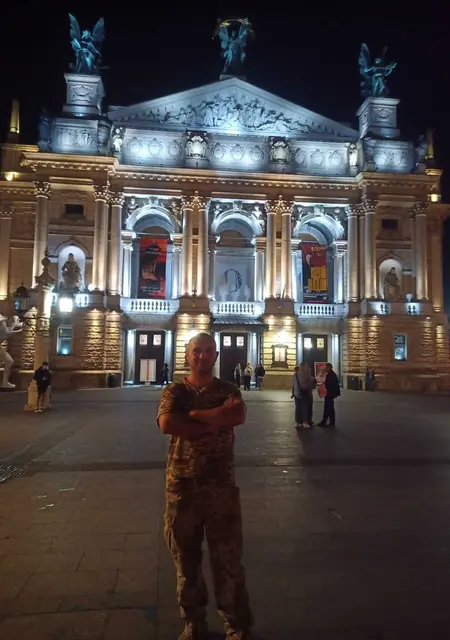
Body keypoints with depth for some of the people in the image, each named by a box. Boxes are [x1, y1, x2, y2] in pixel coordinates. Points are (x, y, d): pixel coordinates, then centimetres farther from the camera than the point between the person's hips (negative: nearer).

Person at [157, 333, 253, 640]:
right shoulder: (175, 390, 0)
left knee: (228, 557, 9)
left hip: (221, 483, 0)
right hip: (182, 483, 1)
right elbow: (166, 423, -20)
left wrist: (194, 414, -18)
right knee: (186, 557, 16)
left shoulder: (228, 390, 2)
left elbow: (239, 416, -20)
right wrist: (215, 423, -18)